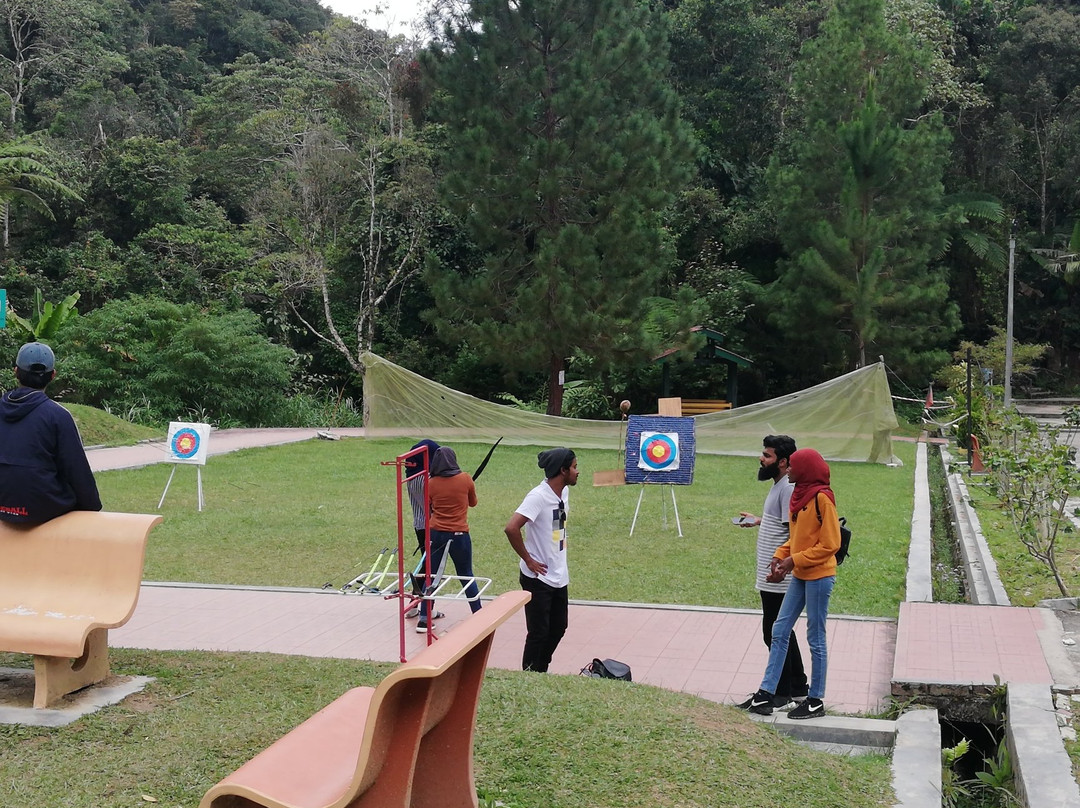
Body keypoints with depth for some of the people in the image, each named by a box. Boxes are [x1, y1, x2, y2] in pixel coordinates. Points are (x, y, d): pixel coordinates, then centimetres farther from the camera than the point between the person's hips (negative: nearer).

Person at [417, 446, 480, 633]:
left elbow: (427, 510, 8)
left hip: (436, 533, 1)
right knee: (466, 576, 12)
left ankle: (425, 618, 12)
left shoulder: (431, 484, -4)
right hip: (459, 534, -1)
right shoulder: (465, 479, -6)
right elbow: (473, 503, 11)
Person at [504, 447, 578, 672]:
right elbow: (511, 528, -30)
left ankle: (541, 671, 31)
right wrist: (528, 560, -21)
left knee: (558, 628, 17)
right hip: (538, 578, -8)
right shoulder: (538, 497, -22)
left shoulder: (564, 492, 5)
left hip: (559, 576, 8)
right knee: (538, 633, 1)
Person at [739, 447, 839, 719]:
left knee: (816, 639, 2)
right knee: (779, 632, 8)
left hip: (819, 576, -9)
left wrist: (795, 560, -18)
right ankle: (765, 694, 13)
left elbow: (830, 544, -17)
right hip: (800, 575, 9)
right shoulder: (799, 495, 9)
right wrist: (780, 556, 3)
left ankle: (816, 701, 14)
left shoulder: (822, 498, -16)